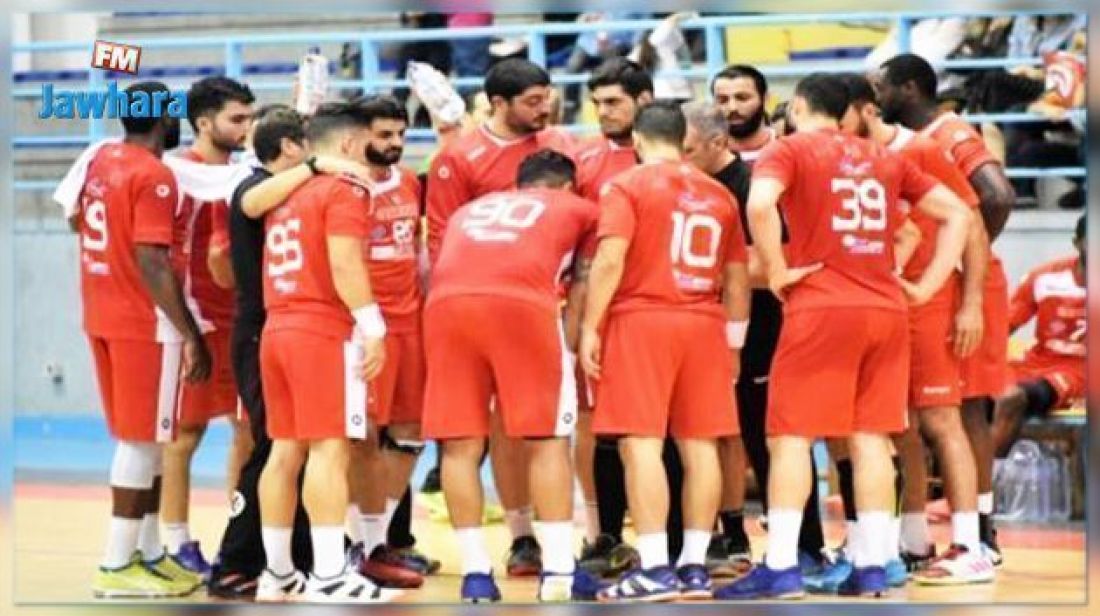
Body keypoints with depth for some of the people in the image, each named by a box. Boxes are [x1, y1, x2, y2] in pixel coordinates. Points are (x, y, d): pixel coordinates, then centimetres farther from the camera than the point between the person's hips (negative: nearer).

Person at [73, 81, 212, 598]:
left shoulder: (99, 161, 9)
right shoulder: (153, 176, -17)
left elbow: (77, 220, 26)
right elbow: (152, 264, -22)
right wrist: (191, 335, -20)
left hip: (102, 318, 9)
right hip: (145, 323, -9)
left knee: (142, 438, 16)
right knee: (142, 441, -2)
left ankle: (148, 553, 21)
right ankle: (117, 566, 0)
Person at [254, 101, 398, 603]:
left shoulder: (287, 195, 19)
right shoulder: (344, 188, -5)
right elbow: (344, 262, -16)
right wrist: (371, 326, -18)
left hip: (276, 330, 8)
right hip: (323, 333, -8)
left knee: (285, 451, 11)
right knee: (329, 449, -11)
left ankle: (278, 574, 14)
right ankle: (329, 578, -16)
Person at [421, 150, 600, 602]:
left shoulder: (469, 209, 37)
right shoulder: (578, 209, 29)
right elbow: (581, 287, 24)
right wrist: (569, 348, 27)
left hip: (446, 303, 3)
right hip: (521, 303, -3)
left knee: (460, 445, 8)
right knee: (547, 441, 6)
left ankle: (475, 574, 8)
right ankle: (558, 572, 5)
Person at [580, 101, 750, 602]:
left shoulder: (627, 186, -1)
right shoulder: (718, 194, 13)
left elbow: (609, 260, -12)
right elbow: (737, 277, 15)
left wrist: (590, 328, -8)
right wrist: (733, 340, 23)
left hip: (642, 319, -4)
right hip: (704, 325, 5)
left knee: (641, 443, -6)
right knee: (699, 445, 6)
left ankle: (654, 569, -13)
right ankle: (695, 566, 7)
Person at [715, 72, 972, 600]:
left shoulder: (790, 148, 1)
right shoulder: (884, 159, 16)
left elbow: (760, 205, -20)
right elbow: (957, 213, 15)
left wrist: (776, 272, -9)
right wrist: (927, 286, 12)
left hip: (820, 308, -5)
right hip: (887, 309, 5)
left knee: (791, 436, -1)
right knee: (870, 438, 7)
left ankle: (780, 567, -6)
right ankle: (872, 566, 5)